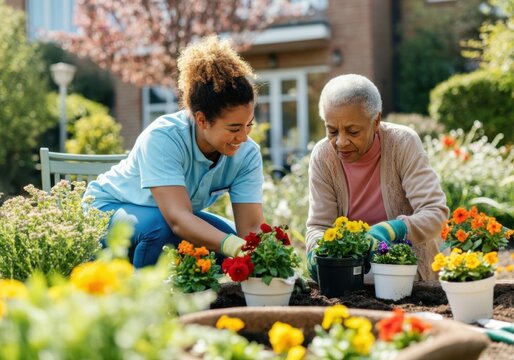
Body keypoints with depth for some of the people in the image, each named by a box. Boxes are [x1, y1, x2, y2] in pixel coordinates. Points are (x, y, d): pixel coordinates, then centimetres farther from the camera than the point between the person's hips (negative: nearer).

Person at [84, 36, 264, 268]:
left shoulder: (247, 154, -19)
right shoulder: (163, 138, -34)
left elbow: (252, 227, -23)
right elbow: (178, 219, -44)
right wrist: (235, 247, -58)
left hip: (179, 215, 5)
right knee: (158, 226, -36)